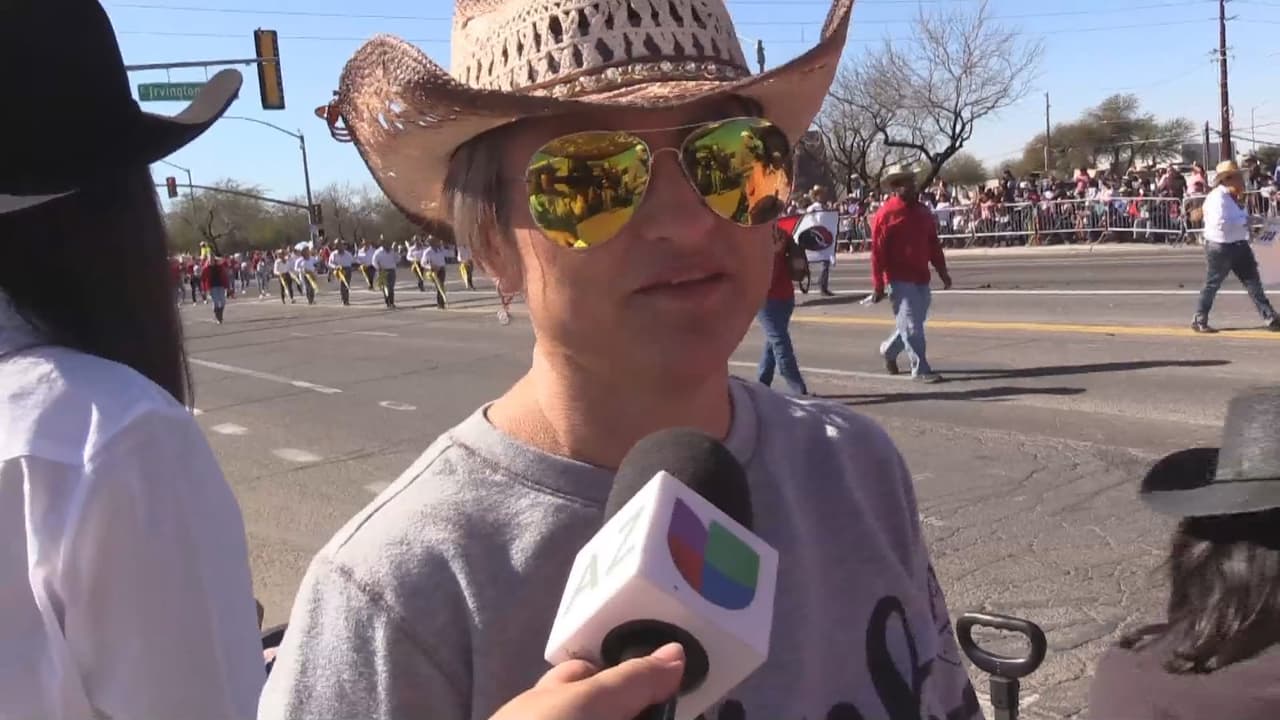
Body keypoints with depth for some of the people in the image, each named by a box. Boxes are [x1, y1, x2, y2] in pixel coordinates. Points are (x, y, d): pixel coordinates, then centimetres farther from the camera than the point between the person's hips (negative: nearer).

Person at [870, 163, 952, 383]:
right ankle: (920, 369, 2)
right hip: (900, 279, -7)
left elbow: (934, 245, 17)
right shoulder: (886, 214, -9)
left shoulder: (923, 212, 11)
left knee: (914, 323, 15)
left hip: (921, 278, 7)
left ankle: (888, 350, 37)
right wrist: (878, 285, -13)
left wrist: (942, 272, 11)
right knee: (911, 325, -5)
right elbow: (877, 252, -11)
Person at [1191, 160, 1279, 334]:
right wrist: (1243, 220, -18)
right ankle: (1199, 321, 15)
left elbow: (1237, 218, 18)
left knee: (1253, 281, 8)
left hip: (1239, 245, 9)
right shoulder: (1217, 197, -19)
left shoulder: (1233, 197, 11)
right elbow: (1221, 223, -28)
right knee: (1212, 285, 2)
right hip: (1220, 247, -9)